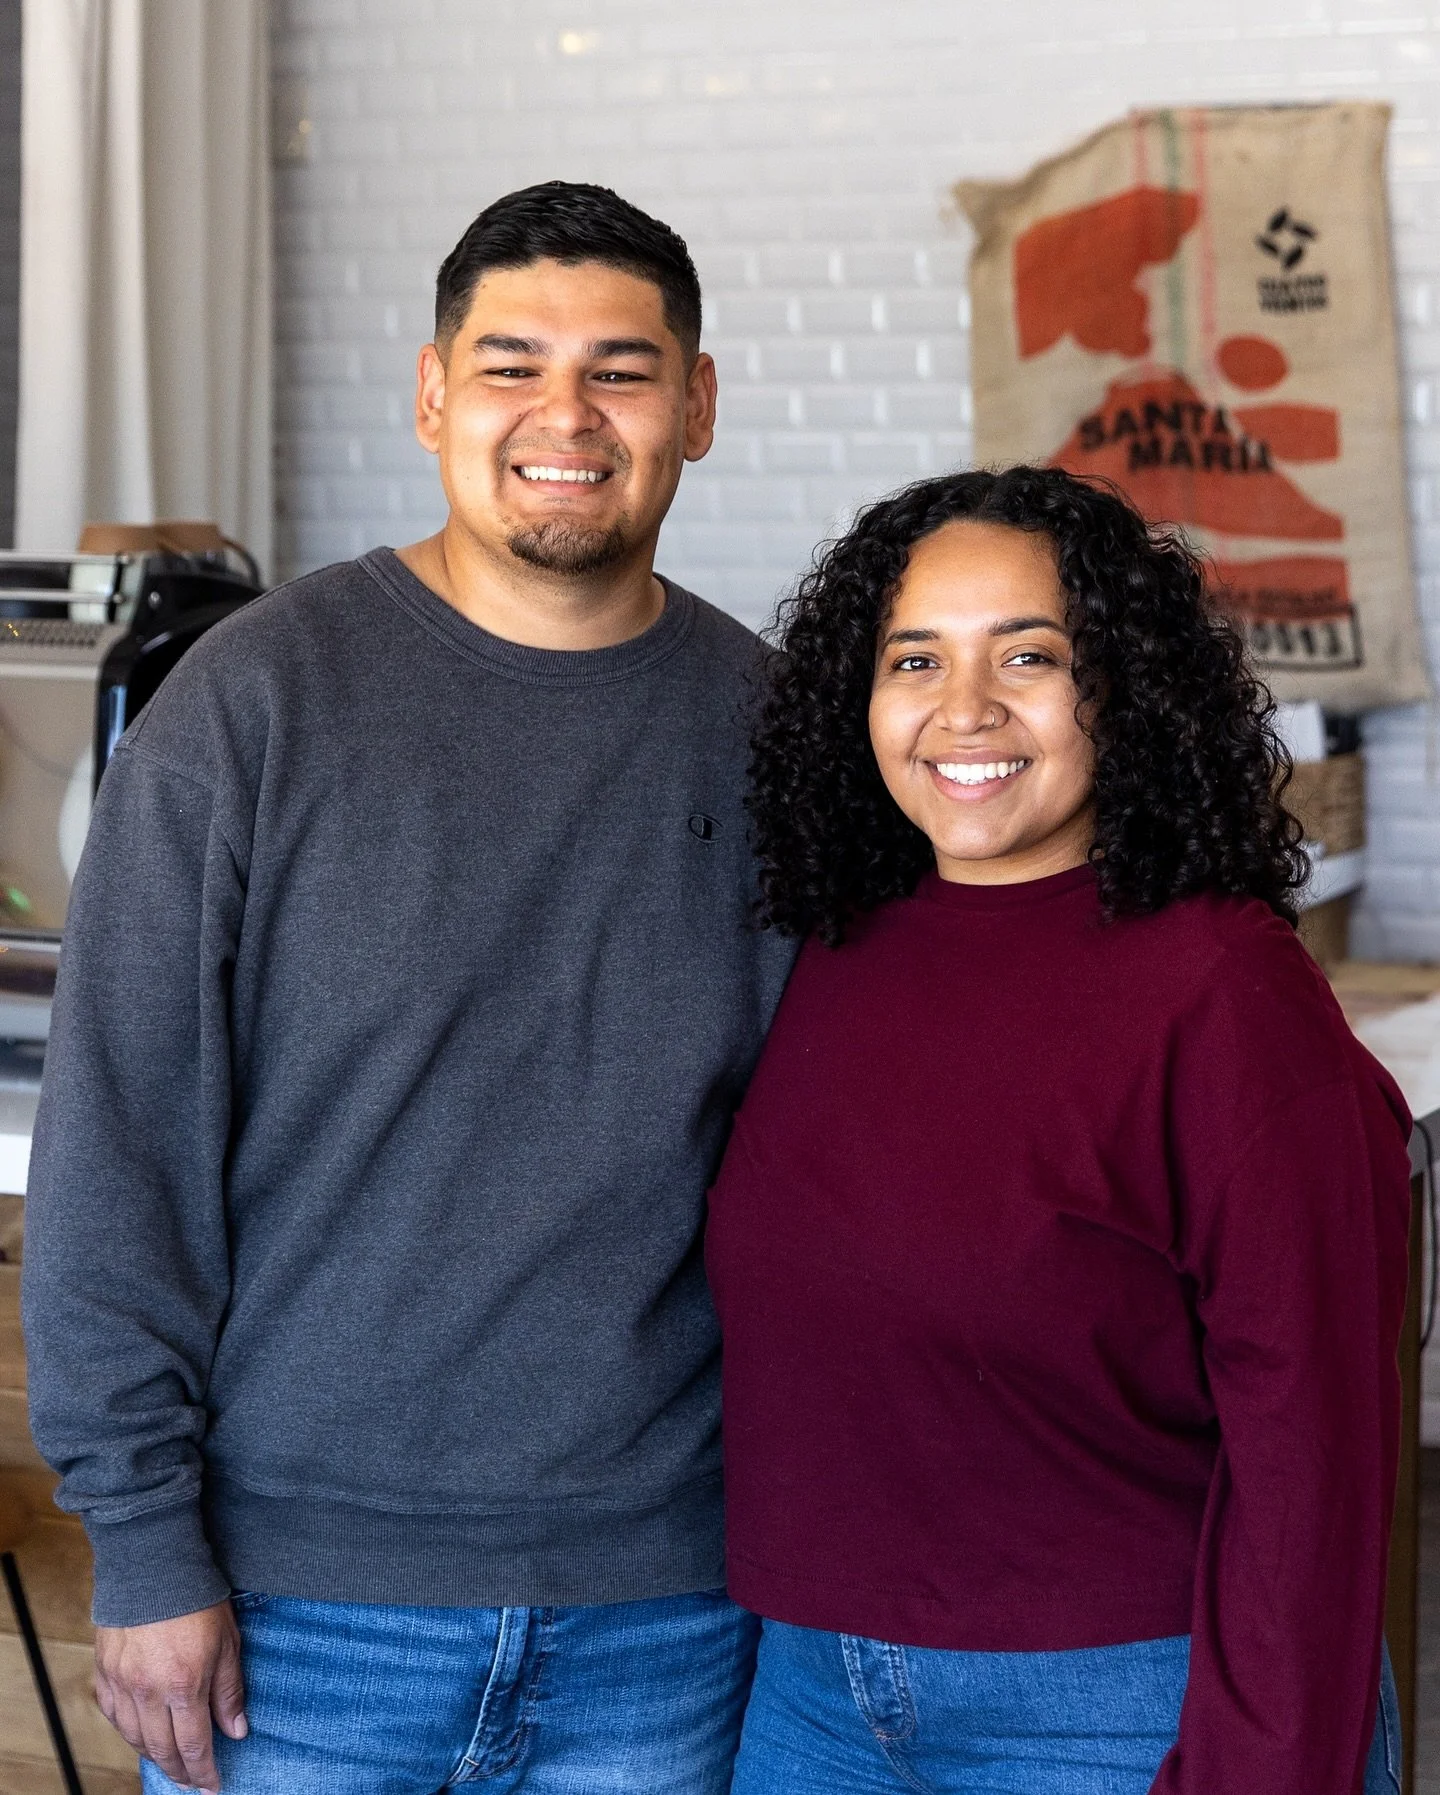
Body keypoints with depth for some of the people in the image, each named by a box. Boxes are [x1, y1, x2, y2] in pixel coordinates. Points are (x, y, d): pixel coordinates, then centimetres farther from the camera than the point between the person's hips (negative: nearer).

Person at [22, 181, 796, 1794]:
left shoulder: (764, 733, 3)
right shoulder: (260, 697, -6)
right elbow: (117, 1143, -6)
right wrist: (144, 1541, -9)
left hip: (661, 1613, 3)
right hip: (300, 1597, -2)